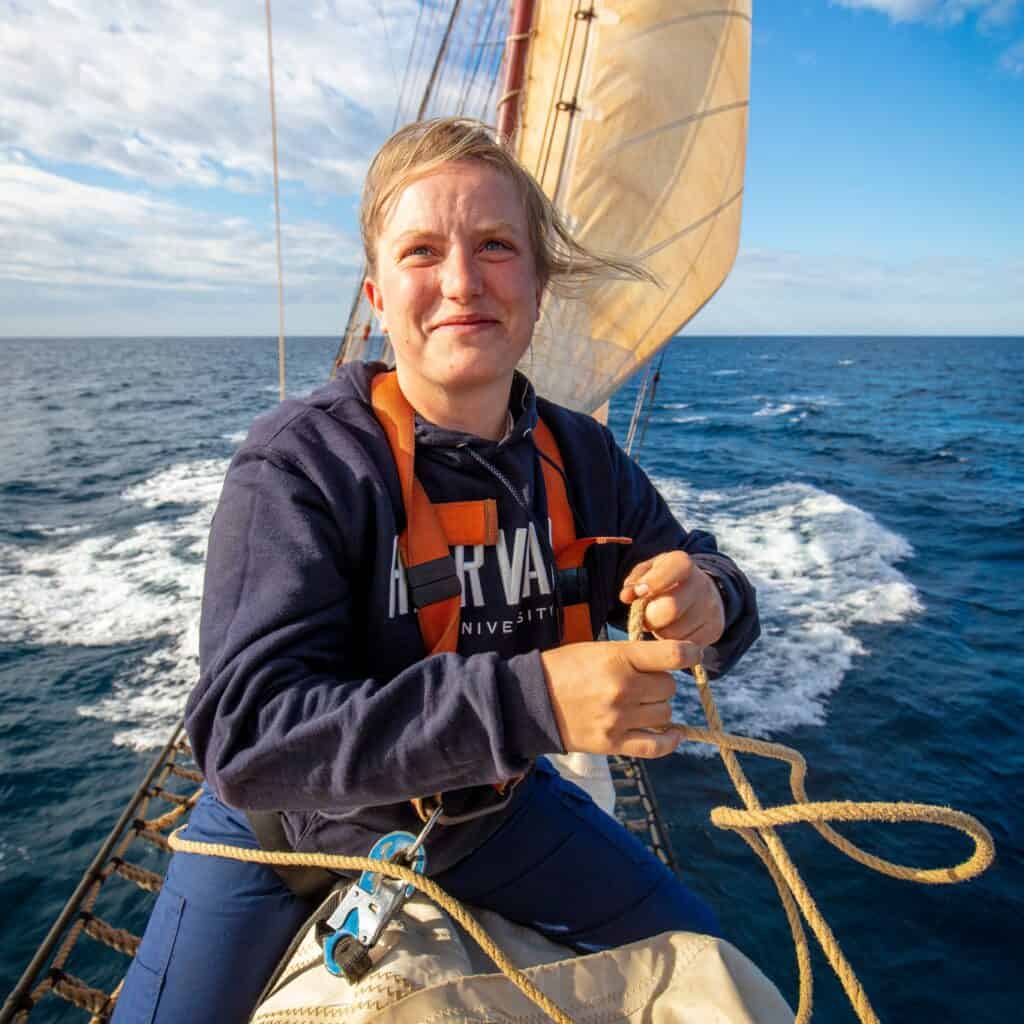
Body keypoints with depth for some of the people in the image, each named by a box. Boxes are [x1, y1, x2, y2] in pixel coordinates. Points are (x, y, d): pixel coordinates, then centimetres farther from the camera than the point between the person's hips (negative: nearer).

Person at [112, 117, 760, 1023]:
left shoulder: (583, 458, -12)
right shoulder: (298, 464, -27)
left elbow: (699, 582, -2)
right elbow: (247, 737, -34)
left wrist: (705, 601, -28)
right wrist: (530, 699, -45)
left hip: (491, 804, 4)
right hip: (291, 827, -3)